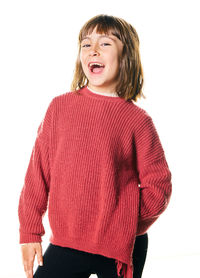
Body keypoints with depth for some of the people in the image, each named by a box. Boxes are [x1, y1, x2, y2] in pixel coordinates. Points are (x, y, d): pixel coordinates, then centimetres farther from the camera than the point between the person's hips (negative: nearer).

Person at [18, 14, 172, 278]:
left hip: (122, 249, -1)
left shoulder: (138, 120, -5)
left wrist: (126, 224, -8)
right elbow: (38, 171, 4)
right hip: (65, 244, 2)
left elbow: (158, 185, -1)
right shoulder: (60, 107, 1)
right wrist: (30, 231, 5)